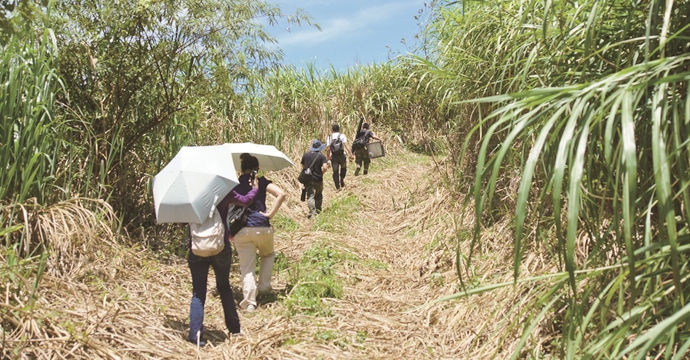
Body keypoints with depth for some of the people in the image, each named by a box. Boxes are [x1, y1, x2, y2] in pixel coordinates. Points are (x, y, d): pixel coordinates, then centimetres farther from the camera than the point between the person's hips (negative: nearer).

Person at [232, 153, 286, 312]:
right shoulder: (261, 181, 3)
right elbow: (281, 194, -12)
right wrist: (270, 214, -8)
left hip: (241, 231, 1)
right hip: (262, 227, -1)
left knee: (247, 267, 7)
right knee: (268, 255, 28)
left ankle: (249, 302, -2)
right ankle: (264, 287, 22)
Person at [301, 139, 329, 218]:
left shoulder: (305, 155, 3)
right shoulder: (321, 156, -9)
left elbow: (303, 167, 11)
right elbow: (325, 168, -18)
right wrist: (321, 173, 1)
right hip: (318, 180, -1)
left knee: (310, 196, -2)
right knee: (318, 196, 18)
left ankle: (312, 212, -16)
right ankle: (318, 211, 26)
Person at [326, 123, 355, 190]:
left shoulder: (329, 137, 3)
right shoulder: (342, 136, -4)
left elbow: (328, 149, -2)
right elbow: (346, 146, -16)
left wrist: (328, 157, 9)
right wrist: (351, 154, -17)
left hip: (333, 157, 2)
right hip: (341, 156, -1)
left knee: (335, 171, 5)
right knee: (343, 168, 22)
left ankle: (337, 186, 2)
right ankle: (342, 181, 14)